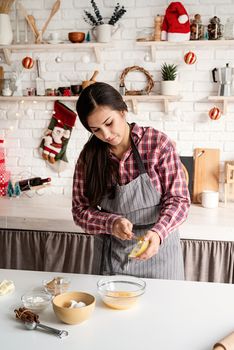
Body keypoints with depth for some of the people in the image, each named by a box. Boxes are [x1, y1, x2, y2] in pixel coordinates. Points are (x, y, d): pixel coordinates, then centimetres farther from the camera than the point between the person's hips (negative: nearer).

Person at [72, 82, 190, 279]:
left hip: (159, 250, -2)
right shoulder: (89, 156, -5)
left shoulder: (158, 143, -14)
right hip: (115, 255, 2)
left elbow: (179, 199, -11)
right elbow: (80, 210, -2)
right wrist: (111, 223, -21)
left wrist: (158, 232, -29)